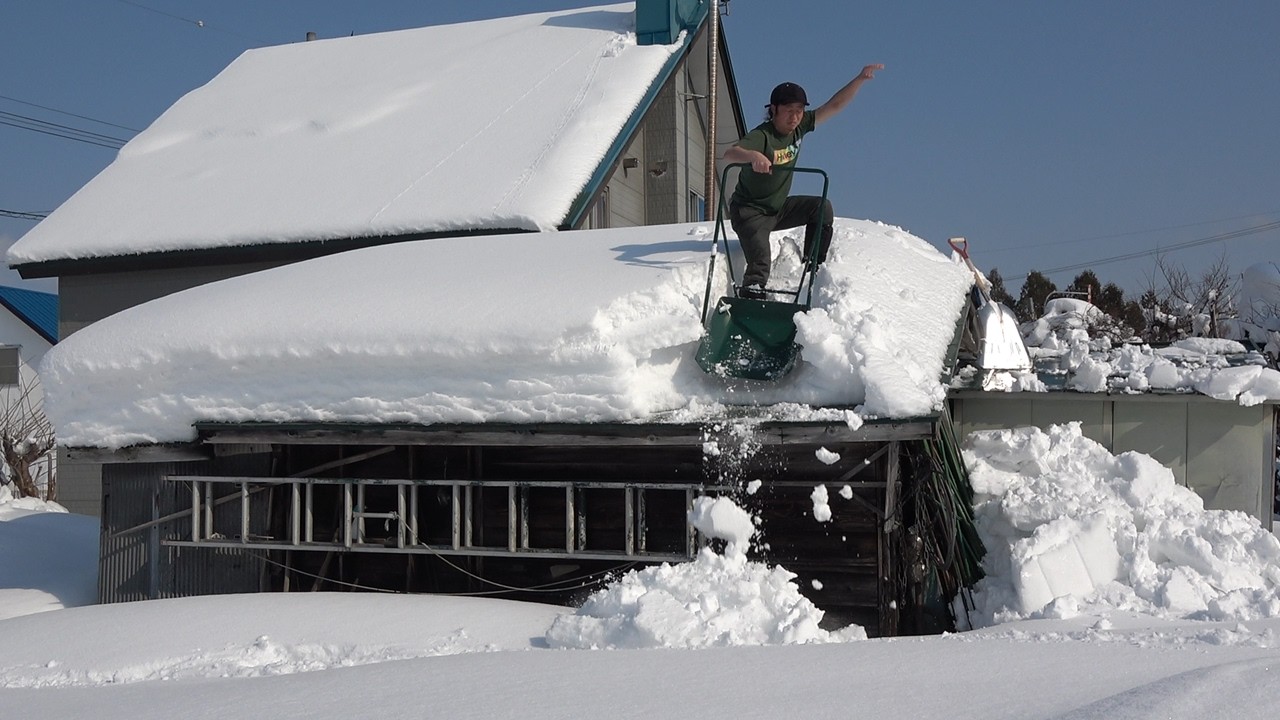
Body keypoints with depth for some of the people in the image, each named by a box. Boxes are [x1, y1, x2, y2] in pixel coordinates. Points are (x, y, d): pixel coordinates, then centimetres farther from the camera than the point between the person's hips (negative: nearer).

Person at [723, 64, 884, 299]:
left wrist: (860, 79, -11)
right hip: (750, 212, -7)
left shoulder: (800, 126, -5)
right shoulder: (762, 136, -26)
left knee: (822, 208, -4)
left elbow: (834, 106, -1)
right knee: (760, 263, -22)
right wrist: (753, 156, -65)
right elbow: (729, 154, -44)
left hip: (778, 208, 7)